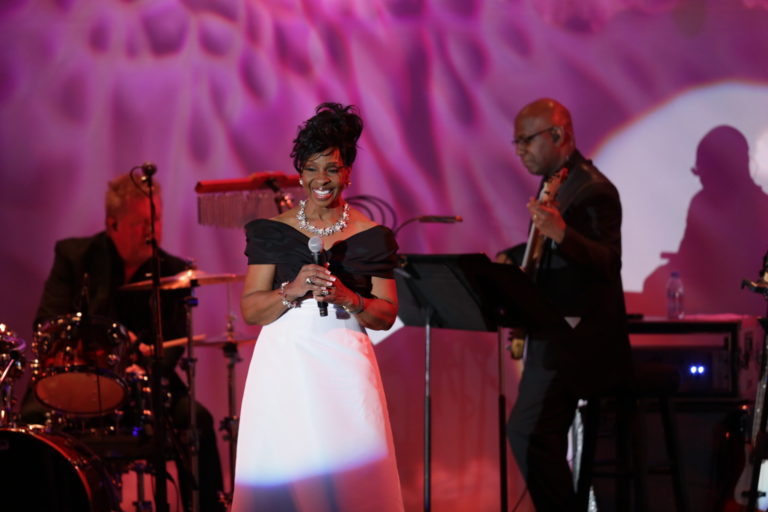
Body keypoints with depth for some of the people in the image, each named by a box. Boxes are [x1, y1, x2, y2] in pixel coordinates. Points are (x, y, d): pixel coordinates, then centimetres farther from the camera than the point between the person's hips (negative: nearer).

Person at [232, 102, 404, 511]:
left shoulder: (372, 236, 6)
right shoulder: (273, 232, 6)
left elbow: (386, 315, 6)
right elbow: (250, 310, 2)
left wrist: (348, 298, -12)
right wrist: (292, 291, -15)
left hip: (345, 368, 0)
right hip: (284, 368, 0)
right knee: (283, 477, -4)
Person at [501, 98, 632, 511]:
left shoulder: (593, 190, -15)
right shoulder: (554, 182, 14)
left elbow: (607, 263, -26)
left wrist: (561, 234, -43)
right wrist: (508, 259, 9)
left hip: (575, 340, -10)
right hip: (552, 335, 10)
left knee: (527, 431, -18)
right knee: (543, 438, 13)